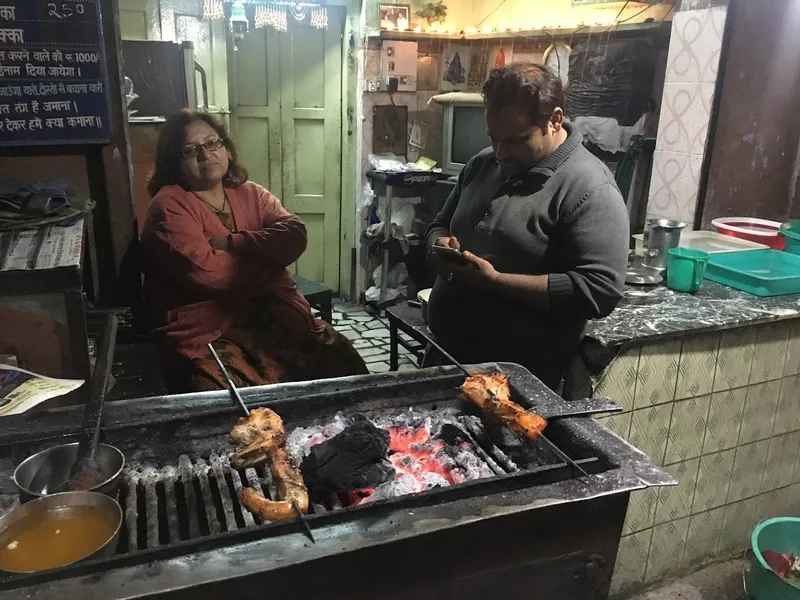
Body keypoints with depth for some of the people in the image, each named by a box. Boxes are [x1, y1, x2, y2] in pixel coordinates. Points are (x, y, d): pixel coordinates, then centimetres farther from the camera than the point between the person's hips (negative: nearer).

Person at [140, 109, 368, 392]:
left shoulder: (251, 194, 14)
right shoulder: (169, 205, -2)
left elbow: (294, 238, -3)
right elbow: (207, 272, -17)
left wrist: (231, 243, -13)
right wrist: (268, 254, -4)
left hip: (273, 314, 5)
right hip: (206, 331, -5)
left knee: (344, 367, -12)